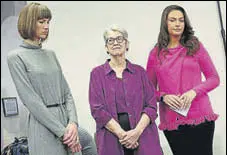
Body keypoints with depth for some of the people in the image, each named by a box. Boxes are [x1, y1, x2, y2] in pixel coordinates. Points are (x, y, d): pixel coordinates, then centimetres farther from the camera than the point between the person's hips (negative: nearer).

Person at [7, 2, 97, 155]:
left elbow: (66, 92, 8)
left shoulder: (51, 54, 12)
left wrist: (73, 123, -8)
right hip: (45, 127, -5)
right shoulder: (16, 57, -5)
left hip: (67, 122, 6)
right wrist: (62, 132, -15)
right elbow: (31, 100, -12)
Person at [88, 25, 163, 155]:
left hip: (143, 138, 1)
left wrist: (137, 131, -12)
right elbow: (97, 109, -4)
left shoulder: (140, 71, 9)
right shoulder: (97, 73, 5)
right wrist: (121, 133, -13)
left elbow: (151, 106, 2)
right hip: (112, 139, -1)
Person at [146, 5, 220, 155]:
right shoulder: (156, 53, 7)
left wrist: (194, 91, -12)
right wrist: (163, 96, -10)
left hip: (200, 116, 0)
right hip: (171, 121, 1)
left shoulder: (195, 46, 5)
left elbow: (214, 78, 5)